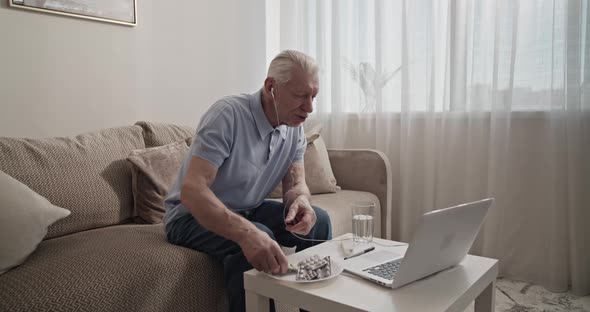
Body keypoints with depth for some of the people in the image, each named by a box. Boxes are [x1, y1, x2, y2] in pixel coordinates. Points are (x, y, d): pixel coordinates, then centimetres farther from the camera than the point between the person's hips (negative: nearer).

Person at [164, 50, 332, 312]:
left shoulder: (295, 127, -5)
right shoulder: (228, 115, -28)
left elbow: (295, 182, -4)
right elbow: (191, 190, -36)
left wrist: (300, 200, -31)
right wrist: (247, 233, -52)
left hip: (248, 210, 7)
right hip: (194, 216, -7)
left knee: (318, 220, -8)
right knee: (256, 244, -34)